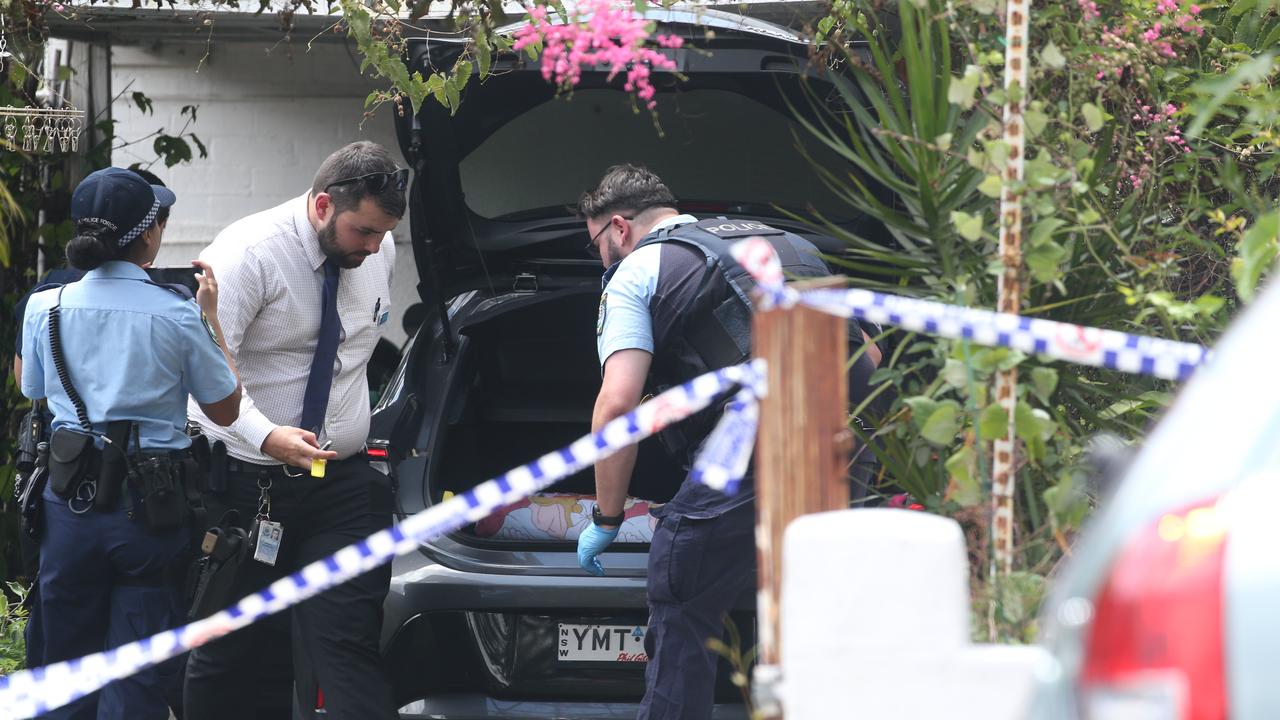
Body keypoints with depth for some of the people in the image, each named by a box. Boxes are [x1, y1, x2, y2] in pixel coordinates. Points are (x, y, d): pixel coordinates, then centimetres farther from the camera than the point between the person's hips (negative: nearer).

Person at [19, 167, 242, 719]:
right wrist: (210, 315, 9)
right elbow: (225, 409, 2)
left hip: (71, 500, 3)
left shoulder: (46, 307, -3)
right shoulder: (177, 316, -10)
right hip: (149, 505, -2)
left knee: (69, 659, 14)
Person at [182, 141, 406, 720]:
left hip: (342, 484, 3)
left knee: (346, 643, -9)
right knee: (229, 650, 4)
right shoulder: (247, 254, -15)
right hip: (246, 480, -3)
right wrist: (265, 436, -36)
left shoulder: (380, 251, 4)